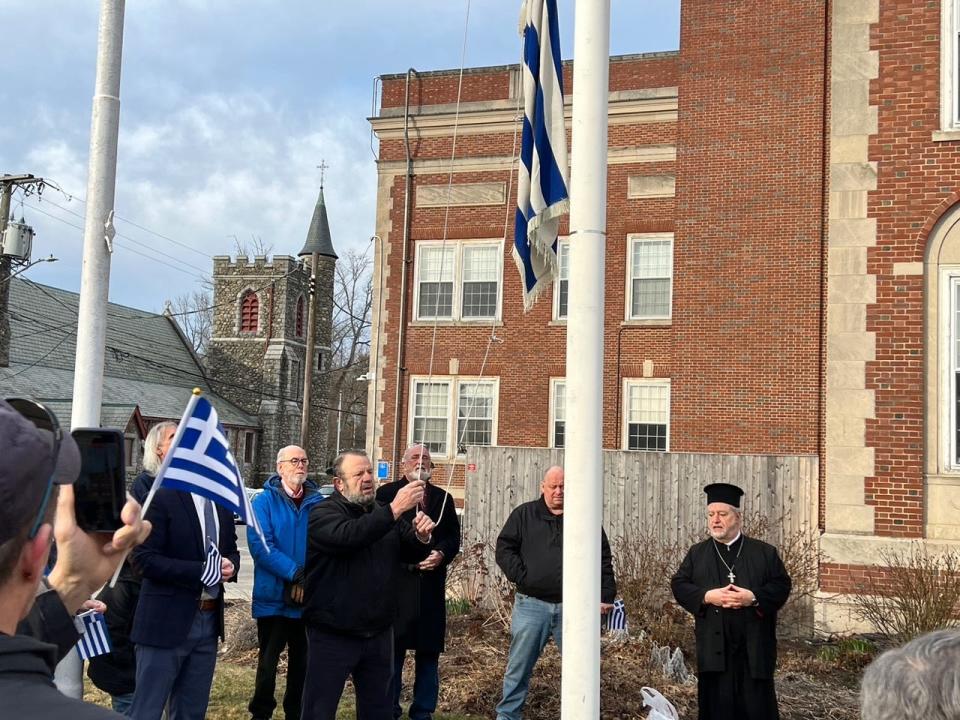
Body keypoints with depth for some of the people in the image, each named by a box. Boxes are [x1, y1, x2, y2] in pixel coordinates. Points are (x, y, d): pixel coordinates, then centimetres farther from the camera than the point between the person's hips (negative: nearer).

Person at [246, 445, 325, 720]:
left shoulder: (318, 503, 4)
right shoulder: (264, 501, -5)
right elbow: (260, 545, -16)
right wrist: (295, 573, -24)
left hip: (309, 598, 3)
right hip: (273, 597, -3)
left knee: (301, 661, 14)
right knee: (268, 661, 6)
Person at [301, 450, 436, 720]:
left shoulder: (382, 513, 11)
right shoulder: (322, 514, -11)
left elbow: (412, 553, 9)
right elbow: (348, 535, -32)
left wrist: (422, 537, -14)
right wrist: (395, 509, -37)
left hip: (379, 633, 6)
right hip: (333, 635, -6)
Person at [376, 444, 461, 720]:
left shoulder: (443, 498, 15)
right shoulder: (386, 493, 4)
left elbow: (454, 537, 11)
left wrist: (441, 554, -8)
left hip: (431, 584, 3)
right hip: (396, 582, -3)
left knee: (429, 652, 8)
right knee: (392, 649, 2)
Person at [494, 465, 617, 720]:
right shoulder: (524, 514, 7)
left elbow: (603, 559, 8)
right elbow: (504, 548, 4)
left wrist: (606, 595, -1)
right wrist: (520, 576, -9)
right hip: (532, 604, -1)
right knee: (518, 667, 4)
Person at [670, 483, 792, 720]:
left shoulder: (765, 552, 7)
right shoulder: (697, 553, 10)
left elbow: (782, 585, 1)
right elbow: (679, 584, 3)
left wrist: (754, 597, -15)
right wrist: (706, 596, -13)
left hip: (755, 646, -1)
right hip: (714, 647, 1)